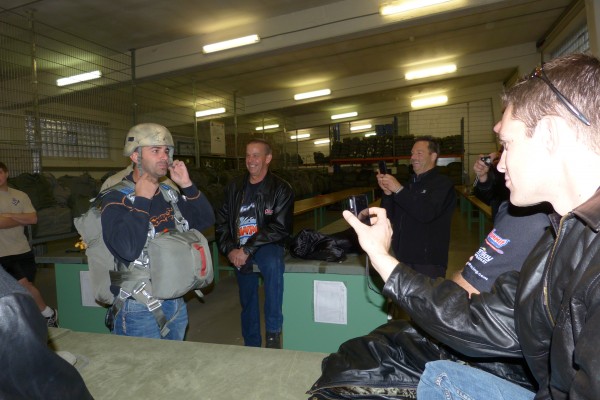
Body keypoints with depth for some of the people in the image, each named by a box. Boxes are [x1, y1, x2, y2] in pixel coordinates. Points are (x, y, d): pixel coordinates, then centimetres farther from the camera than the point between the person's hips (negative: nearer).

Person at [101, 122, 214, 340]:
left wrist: (187, 186, -6)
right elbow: (128, 250, -30)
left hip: (176, 302, 7)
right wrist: (142, 200, -22)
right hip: (140, 309, -6)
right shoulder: (116, 199, -15)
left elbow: (206, 220, 5)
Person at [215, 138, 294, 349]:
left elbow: (279, 228, -16)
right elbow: (221, 222, 5)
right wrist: (230, 250, -10)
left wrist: (248, 250, -21)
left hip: (267, 245, -4)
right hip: (240, 251, 4)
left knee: (273, 264, -36)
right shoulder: (234, 187, 5)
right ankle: (251, 345, 36)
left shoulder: (281, 188, -8)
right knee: (247, 301, 13)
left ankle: (273, 331, -23)